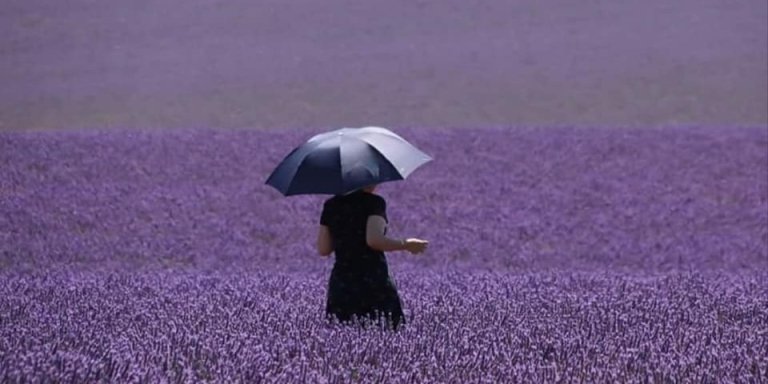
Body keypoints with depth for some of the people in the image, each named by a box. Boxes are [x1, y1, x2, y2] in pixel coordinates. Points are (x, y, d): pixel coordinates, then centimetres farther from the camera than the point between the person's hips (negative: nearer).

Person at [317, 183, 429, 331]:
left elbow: (323, 249, 9)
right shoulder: (373, 202, -5)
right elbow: (374, 240, -19)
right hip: (373, 283, -5)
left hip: (340, 285, 5)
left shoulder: (331, 205, 10)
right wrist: (406, 245, -6)